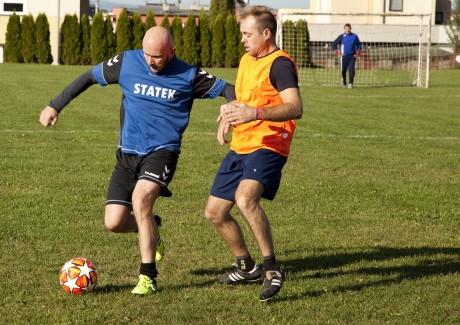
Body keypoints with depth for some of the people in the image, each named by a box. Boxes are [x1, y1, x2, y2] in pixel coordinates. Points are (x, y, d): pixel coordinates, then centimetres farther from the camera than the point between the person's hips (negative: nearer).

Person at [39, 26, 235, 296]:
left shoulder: (188, 75, -5)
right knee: (114, 222, -6)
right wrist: (55, 106, 11)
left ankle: (148, 276, -20)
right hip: (128, 154, 3)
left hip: (162, 151, -3)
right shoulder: (127, 62, -1)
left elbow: (227, 89, 2)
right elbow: (90, 77, 11)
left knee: (141, 198, -31)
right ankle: (150, 228, 32)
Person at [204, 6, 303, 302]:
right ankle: (247, 267, 32)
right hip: (240, 148, 10)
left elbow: (295, 108, -27)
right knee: (215, 212, 12)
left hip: (268, 147, -10)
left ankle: (273, 269, -24)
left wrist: (255, 113, -39)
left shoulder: (279, 64, -13)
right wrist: (229, 115, 14)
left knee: (245, 197, -34)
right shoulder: (247, 60, 16)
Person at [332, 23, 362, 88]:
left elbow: (359, 45, 13)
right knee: (343, 70, 5)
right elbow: (334, 44, 8)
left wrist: (358, 53, 3)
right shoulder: (341, 36, 2)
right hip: (344, 56, 0)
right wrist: (338, 52, 1)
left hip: (352, 56, 0)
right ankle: (344, 82, 26)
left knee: (351, 70, -11)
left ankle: (350, 83, -7)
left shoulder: (354, 36, 4)